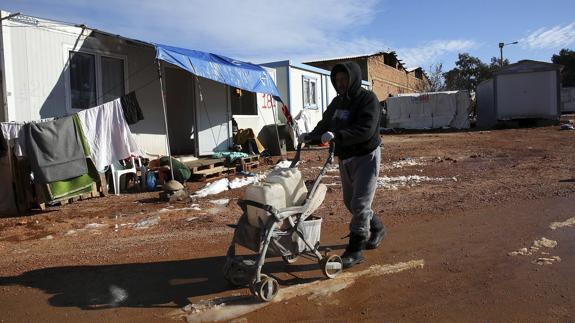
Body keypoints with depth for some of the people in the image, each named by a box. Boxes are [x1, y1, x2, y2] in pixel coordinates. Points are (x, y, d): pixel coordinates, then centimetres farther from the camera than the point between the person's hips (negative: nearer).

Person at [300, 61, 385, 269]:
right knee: (350, 202, 17)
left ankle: (355, 250, -1)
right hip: (345, 158, 8)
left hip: (365, 157, -8)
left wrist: (337, 136, -36)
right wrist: (310, 136, 6)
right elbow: (325, 123, 21)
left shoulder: (368, 99, -15)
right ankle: (376, 229, 39)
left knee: (360, 203, -10)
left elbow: (366, 130, -28)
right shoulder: (338, 101, 10)